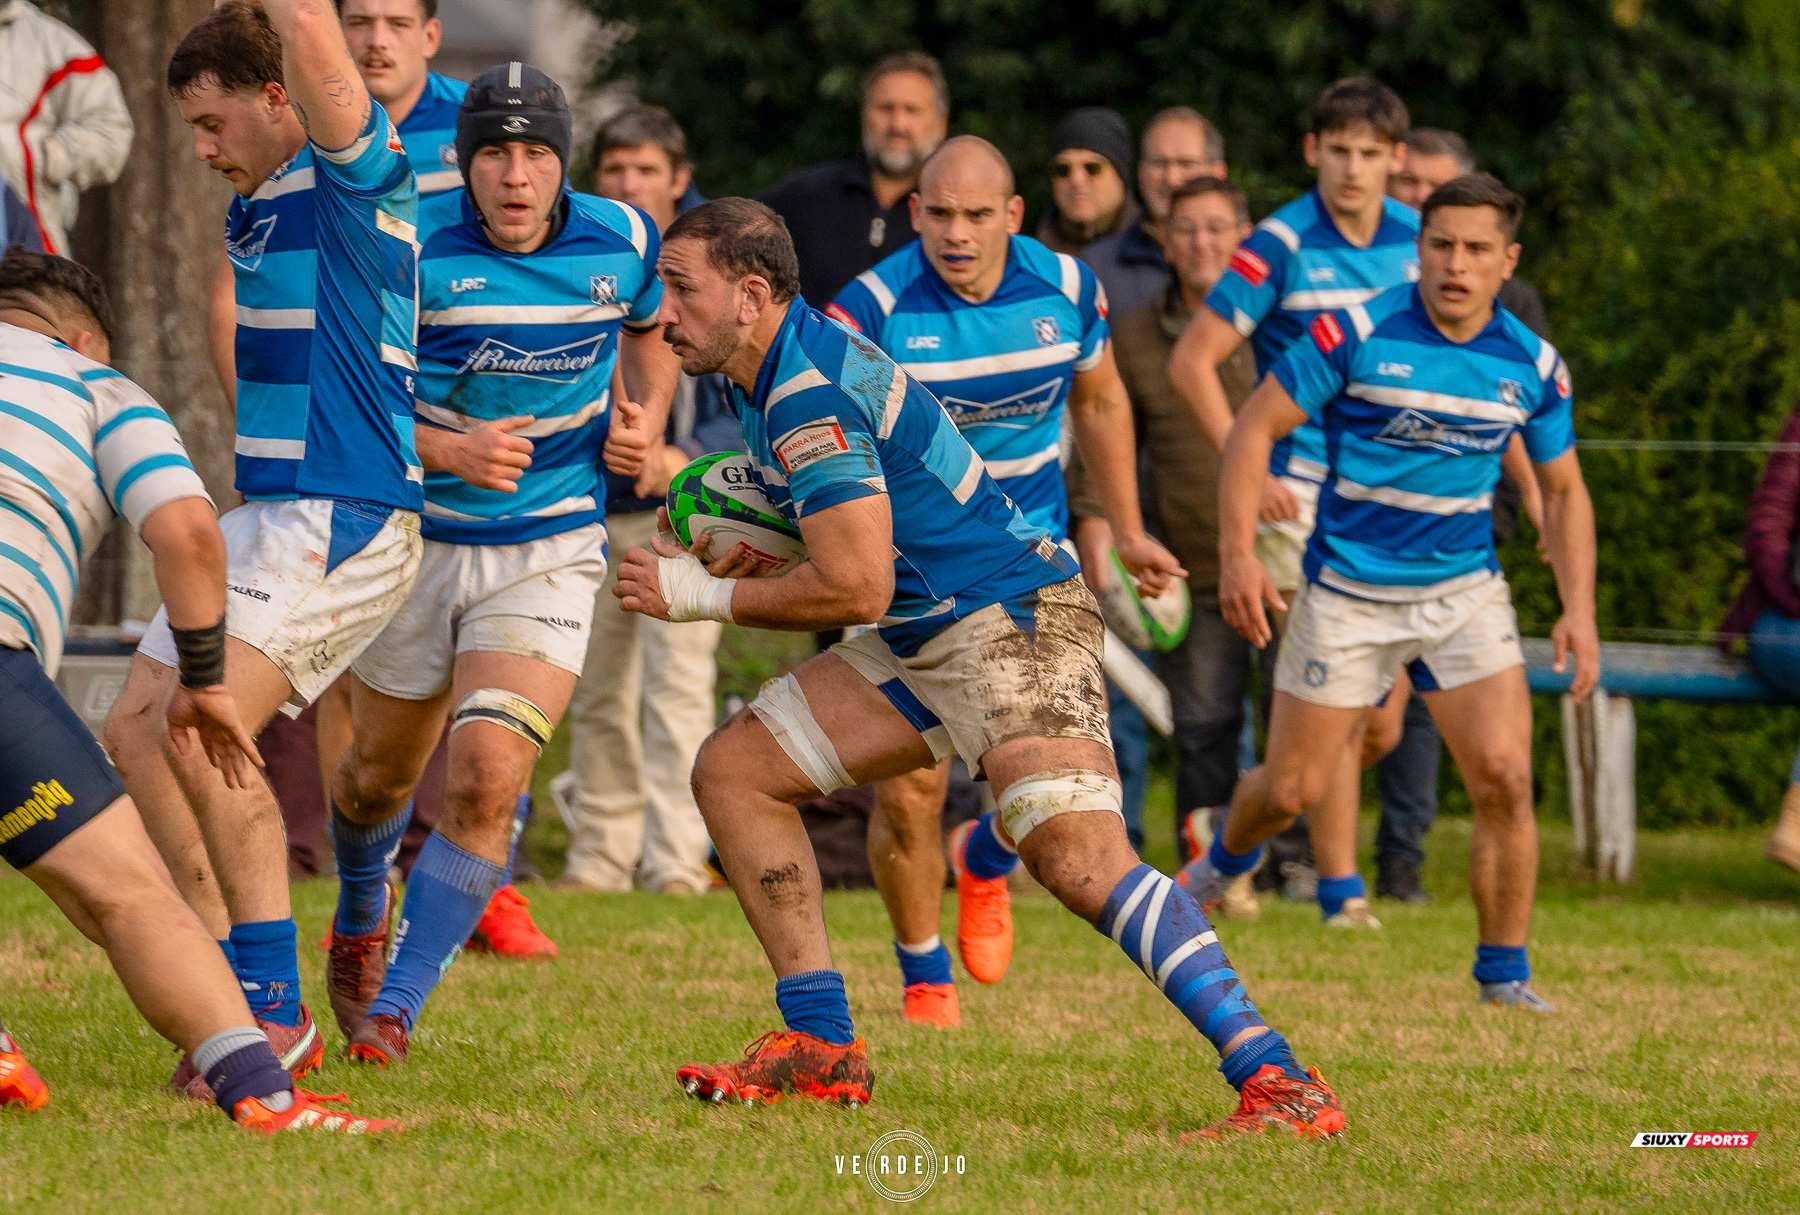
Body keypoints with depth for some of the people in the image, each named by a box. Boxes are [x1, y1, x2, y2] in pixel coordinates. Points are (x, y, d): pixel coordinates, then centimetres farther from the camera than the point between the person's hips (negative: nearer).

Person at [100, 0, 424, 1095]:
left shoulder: (356, 174, -12)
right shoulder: (257, 201, 16)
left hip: (344, 517, -10)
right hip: (268, 512, 11)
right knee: (136, 730, 8)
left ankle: (276, 1014, -18)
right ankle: (240, 988, 10)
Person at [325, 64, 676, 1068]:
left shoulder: (622, 239, -6)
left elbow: (648, 331, 17)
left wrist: (645, 419, -2)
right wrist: (446, 450, -25)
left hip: (551, 548, 0)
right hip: (415, 535, 0)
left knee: (488, 782, -19)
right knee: (382, 774, 18)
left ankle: (393, 1008, -11)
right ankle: (361, 920, 53)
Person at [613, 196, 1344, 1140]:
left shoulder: (808, 395, -20)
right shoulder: (773, 368, 11)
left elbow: (855, 590, -22)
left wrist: (701, 595, -12)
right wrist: (759, 546, 18)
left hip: (1015, 620, -11)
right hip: (923, 639, 11)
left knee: (1078, 858, -27)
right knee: (733, 769, 7)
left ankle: (1282, 1085, -30)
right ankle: (822, 1047, 8)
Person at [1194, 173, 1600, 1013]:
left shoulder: (1533, 366, -2)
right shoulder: (1355, 335, -13)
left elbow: (1564, 492, 11)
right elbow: (1254, 429, -8)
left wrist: (1579, 611, -1)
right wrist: (1238, 553, -18)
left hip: (1464, 590, 2)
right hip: (1346, 592, -2)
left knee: (1504, 778, -14)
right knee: (1292, 790, 3)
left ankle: (1503, 974, 1)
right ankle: (1221, 864, 38)